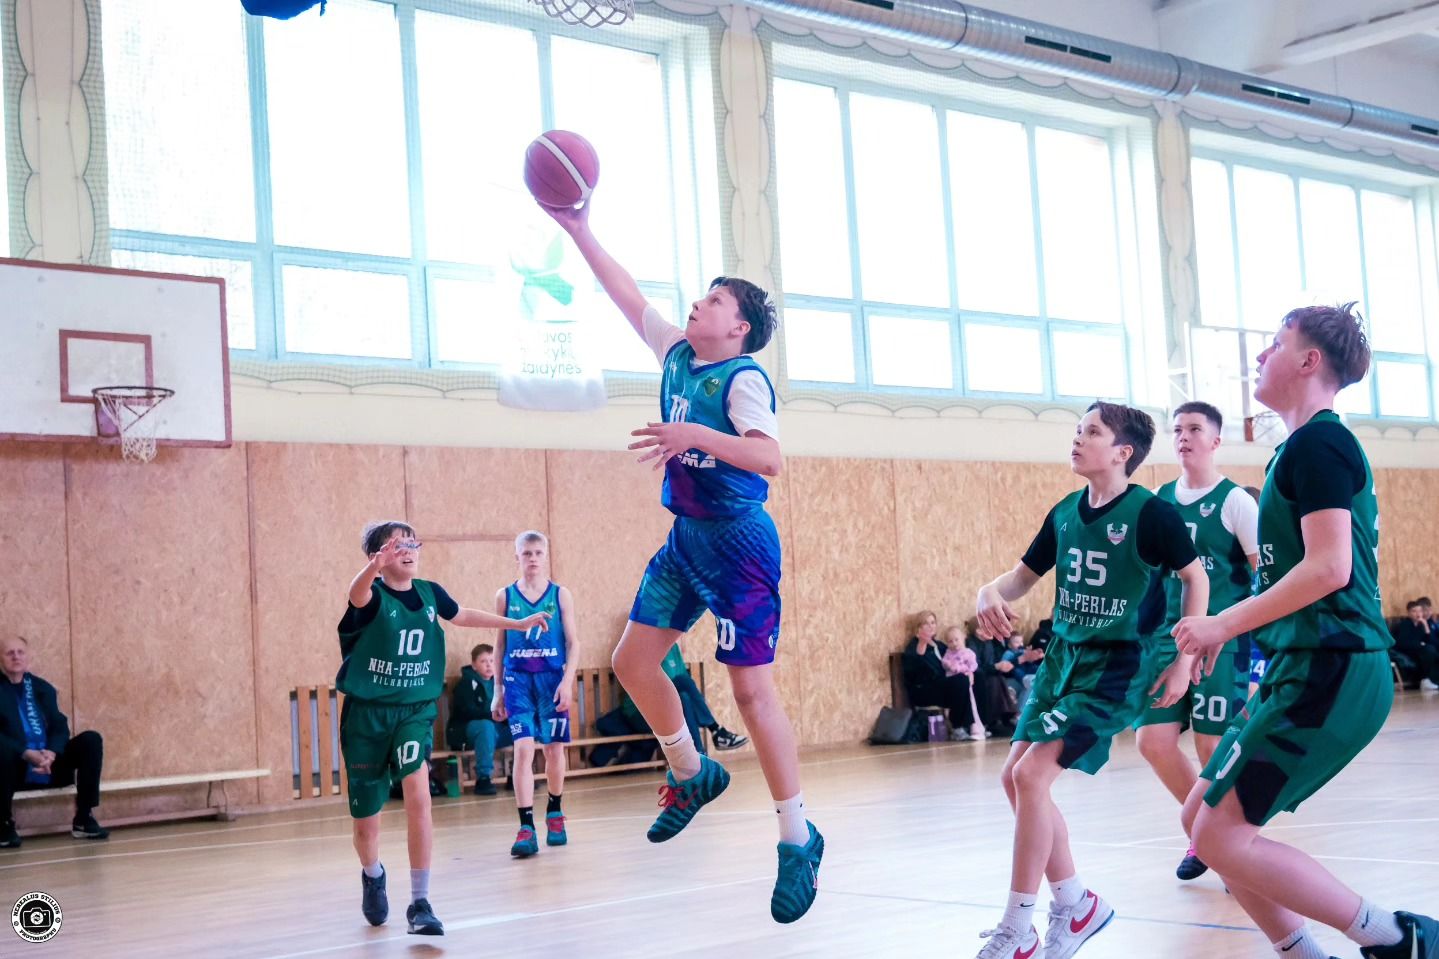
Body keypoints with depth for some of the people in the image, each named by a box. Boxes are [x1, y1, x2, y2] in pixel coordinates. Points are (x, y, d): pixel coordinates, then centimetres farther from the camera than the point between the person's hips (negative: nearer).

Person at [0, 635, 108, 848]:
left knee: (91, 739, -15)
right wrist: (27, 754, -25)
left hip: (50, 766, 5)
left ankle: (83, 819, -12)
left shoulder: (43, 688, 13)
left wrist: (51, 753, -17)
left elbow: (60, 726, 4)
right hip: (18, 769, -4)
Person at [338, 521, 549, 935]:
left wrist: (518, 623, 31)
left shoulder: (429, 592, 1)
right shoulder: (373, 595, -13)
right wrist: (374, 566, -62)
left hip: (415, 711, 2)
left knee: (418, 797, -23)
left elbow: (461, 615, 22)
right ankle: (373, 877, 43)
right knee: (366, 823, 7)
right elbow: (357, 594, -38)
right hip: (367, 713, -2)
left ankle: (420, 903, -14)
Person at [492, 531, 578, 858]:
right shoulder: (505, 596, 5)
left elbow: (572, 642, 2)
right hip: (518, 680, -1)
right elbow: (500, 646, 9)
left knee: (554, 748, 8)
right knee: (523, 748, -12)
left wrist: (567, 681, -10)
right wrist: (498, 690, 8)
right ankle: (526, 827, -14)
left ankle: (555, 814, 29)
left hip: (553, 679, 1)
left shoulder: (561, 595, 3)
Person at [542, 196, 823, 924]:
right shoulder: (677, 355, 8)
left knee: (752, 688, -8)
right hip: (686, 537, 8)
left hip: (737, 541, -8)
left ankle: (798, 839, 3)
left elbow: (769, 459, -28)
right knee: (633, 659, 9)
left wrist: (694, 435, -37)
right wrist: (579, 231, 14)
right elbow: (631, 298, 16)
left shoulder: (743, 378, -15)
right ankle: (692, 775, 29)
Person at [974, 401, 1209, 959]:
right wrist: (991, 593, -10)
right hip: (1062, 659, 8)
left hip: (1115, 668, -8)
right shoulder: (1066, 512, 5)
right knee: (1015, 778, 5)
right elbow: (1024, 575, 12)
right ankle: (1077, 905, 21)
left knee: (1031, 775, -17)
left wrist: (1184, 661, -7)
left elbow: (1195, 578, -4)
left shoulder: (1150, 512, -13)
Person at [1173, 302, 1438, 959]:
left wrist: (1223, 625, -16)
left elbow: (1329, 567, -21)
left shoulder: (1316, 443, -11)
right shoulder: (1323, 445, 19)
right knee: (1200, 818, 10)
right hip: (1315, 673, 10)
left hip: (1330, 675, -10)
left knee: (1221, 836, -11)